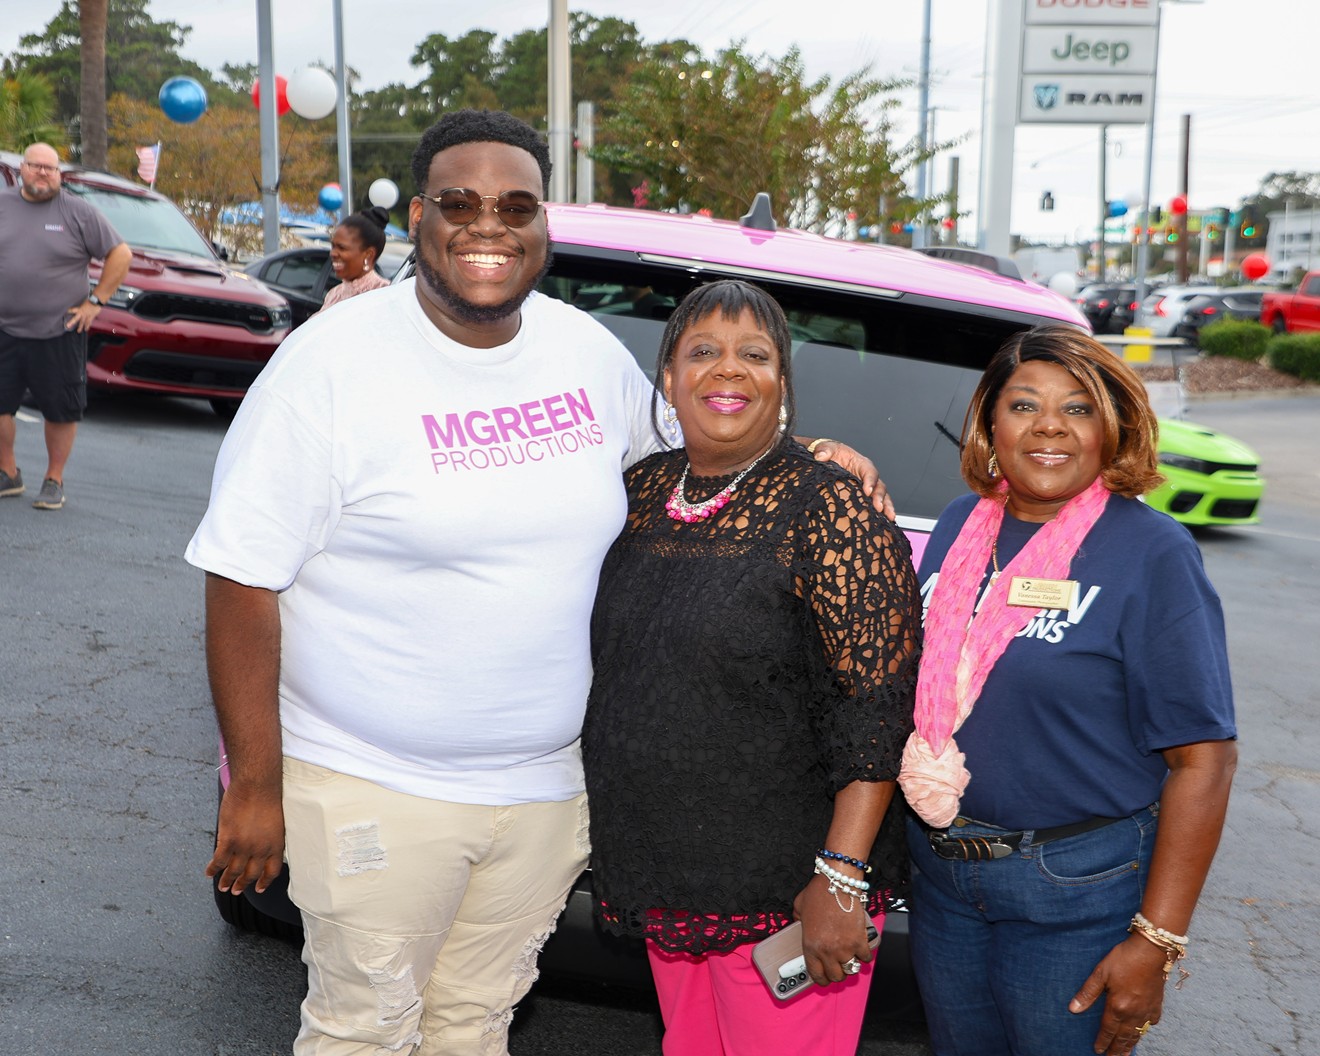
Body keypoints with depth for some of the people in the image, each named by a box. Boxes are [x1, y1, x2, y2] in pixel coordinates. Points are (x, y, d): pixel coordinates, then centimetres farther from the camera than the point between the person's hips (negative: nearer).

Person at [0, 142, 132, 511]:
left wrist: (95, 301, -4)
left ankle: (54, 480, 17)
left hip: (59, 332, -2)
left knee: (61, 410, 3)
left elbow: (120, 254, 1)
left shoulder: (78, 212, 1)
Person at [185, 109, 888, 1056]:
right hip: (371, 788, -4)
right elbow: (243, 579, -12)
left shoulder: (592, 351, 3)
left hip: (547, 786, 5)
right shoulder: (335, 361, -13)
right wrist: (255, 784, -13)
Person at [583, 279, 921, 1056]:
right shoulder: (645, 490, 4)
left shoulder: (829, 507, -14)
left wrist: (842, 879, -22)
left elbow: (876, 708, -18)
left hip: (785, 890, -6)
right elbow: (607, 653, 15)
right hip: (665, 877, 6)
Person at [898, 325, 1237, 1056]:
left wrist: (1155, 942, -17)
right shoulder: (958, 527, 3)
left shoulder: (1151, 552, -13)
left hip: (1078, 891, -5)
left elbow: (1203, 760, -15)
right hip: (940, 874, 5)